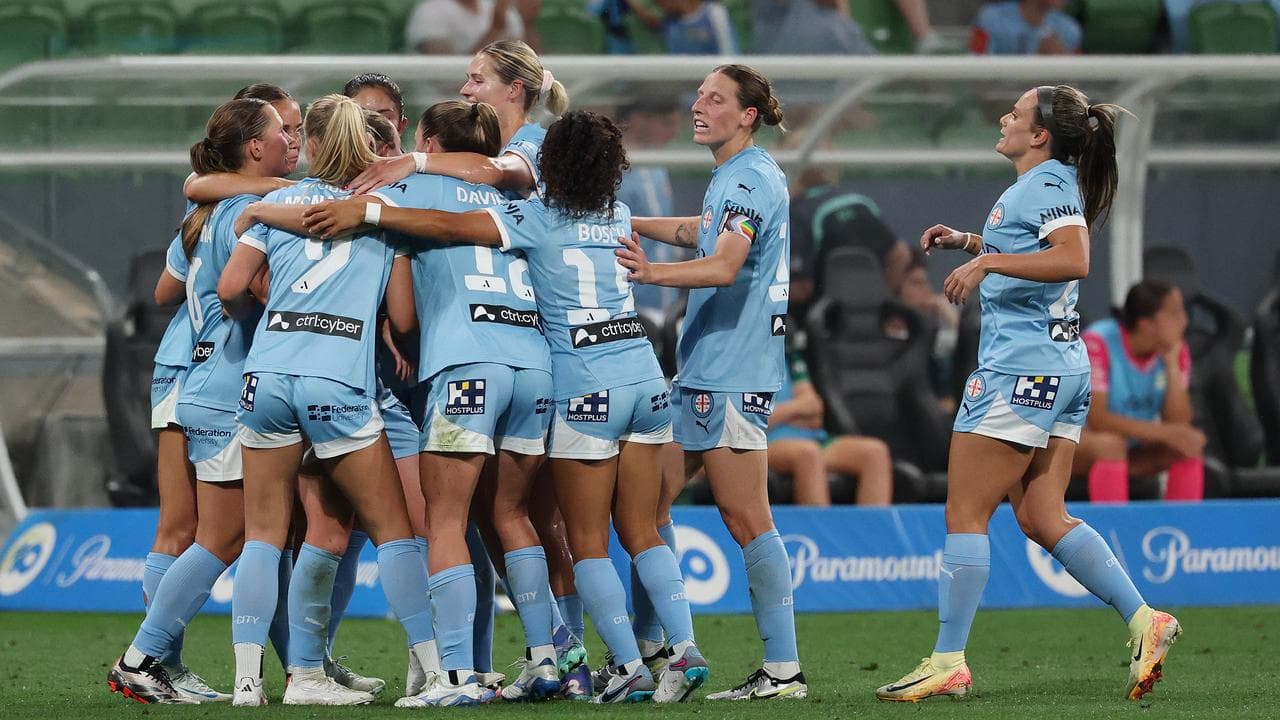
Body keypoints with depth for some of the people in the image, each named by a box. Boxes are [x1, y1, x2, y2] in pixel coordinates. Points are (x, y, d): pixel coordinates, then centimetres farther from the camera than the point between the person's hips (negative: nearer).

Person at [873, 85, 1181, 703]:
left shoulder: (1045, 184, -12)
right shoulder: (1047, 184, 18)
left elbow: (1074, 259, -29)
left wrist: (986, 262, -31)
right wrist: (967, 243, 25)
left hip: (1019, 368, -10)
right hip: (1063, 367, 10)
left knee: (965, 513, -4)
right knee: (1042, 518, 8)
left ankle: (948, 663, -3)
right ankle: (1144, 620, -2)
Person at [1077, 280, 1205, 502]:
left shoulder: (1175, 351, -5)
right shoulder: (1098, 343, -22)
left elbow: (1178, 424, -11)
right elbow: (1095, 418, -28)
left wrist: (1172, 365, -20)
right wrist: (1160, 432, -35)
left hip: (1134, 451, 6)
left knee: (1190, 445, -17)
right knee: (1110, 443, -37)